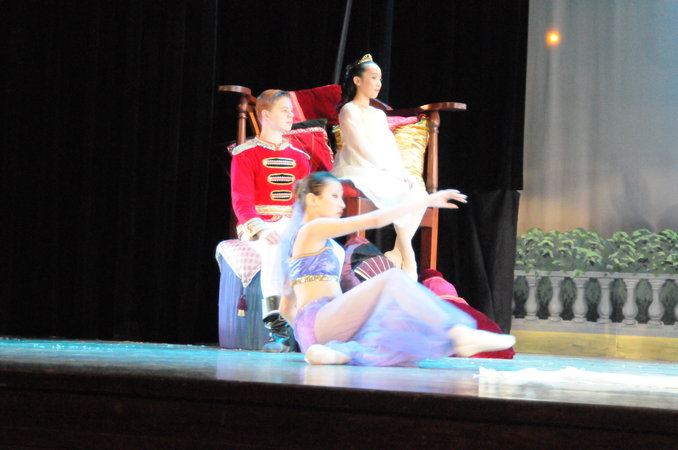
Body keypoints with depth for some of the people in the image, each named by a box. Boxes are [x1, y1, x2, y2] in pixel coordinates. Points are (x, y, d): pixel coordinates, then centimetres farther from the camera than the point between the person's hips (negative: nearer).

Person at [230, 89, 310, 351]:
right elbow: (242, 201, -7)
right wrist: (261, 230, -25)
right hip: (260, 226, -4)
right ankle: (278, 327, -40)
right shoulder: (246, 154, 4)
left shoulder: (299, 157, 20)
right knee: (276, 251, -39)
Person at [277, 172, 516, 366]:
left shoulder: (297, 239, 28)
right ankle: (459, 333, -32)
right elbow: (375, 219, -9)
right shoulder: (314, 228, -1)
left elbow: (286, 307, 29)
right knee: (392, 278, -20)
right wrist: (426, 200, -6)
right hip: (320, 320, -9)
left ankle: (341, 352, -20)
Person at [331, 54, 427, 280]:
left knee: (419, 191, -14)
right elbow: (363, 149, -14)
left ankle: (398, 252, -14)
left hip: (384, 174, 8)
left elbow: (392, 150, 14)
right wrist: (396, 172, -17)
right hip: (360, 173, -8)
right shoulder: (349, 111, -4)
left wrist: (403, 172, -5)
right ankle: (407, 255, -18)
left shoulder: (379, 115, 21)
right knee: (403, 192, -27)